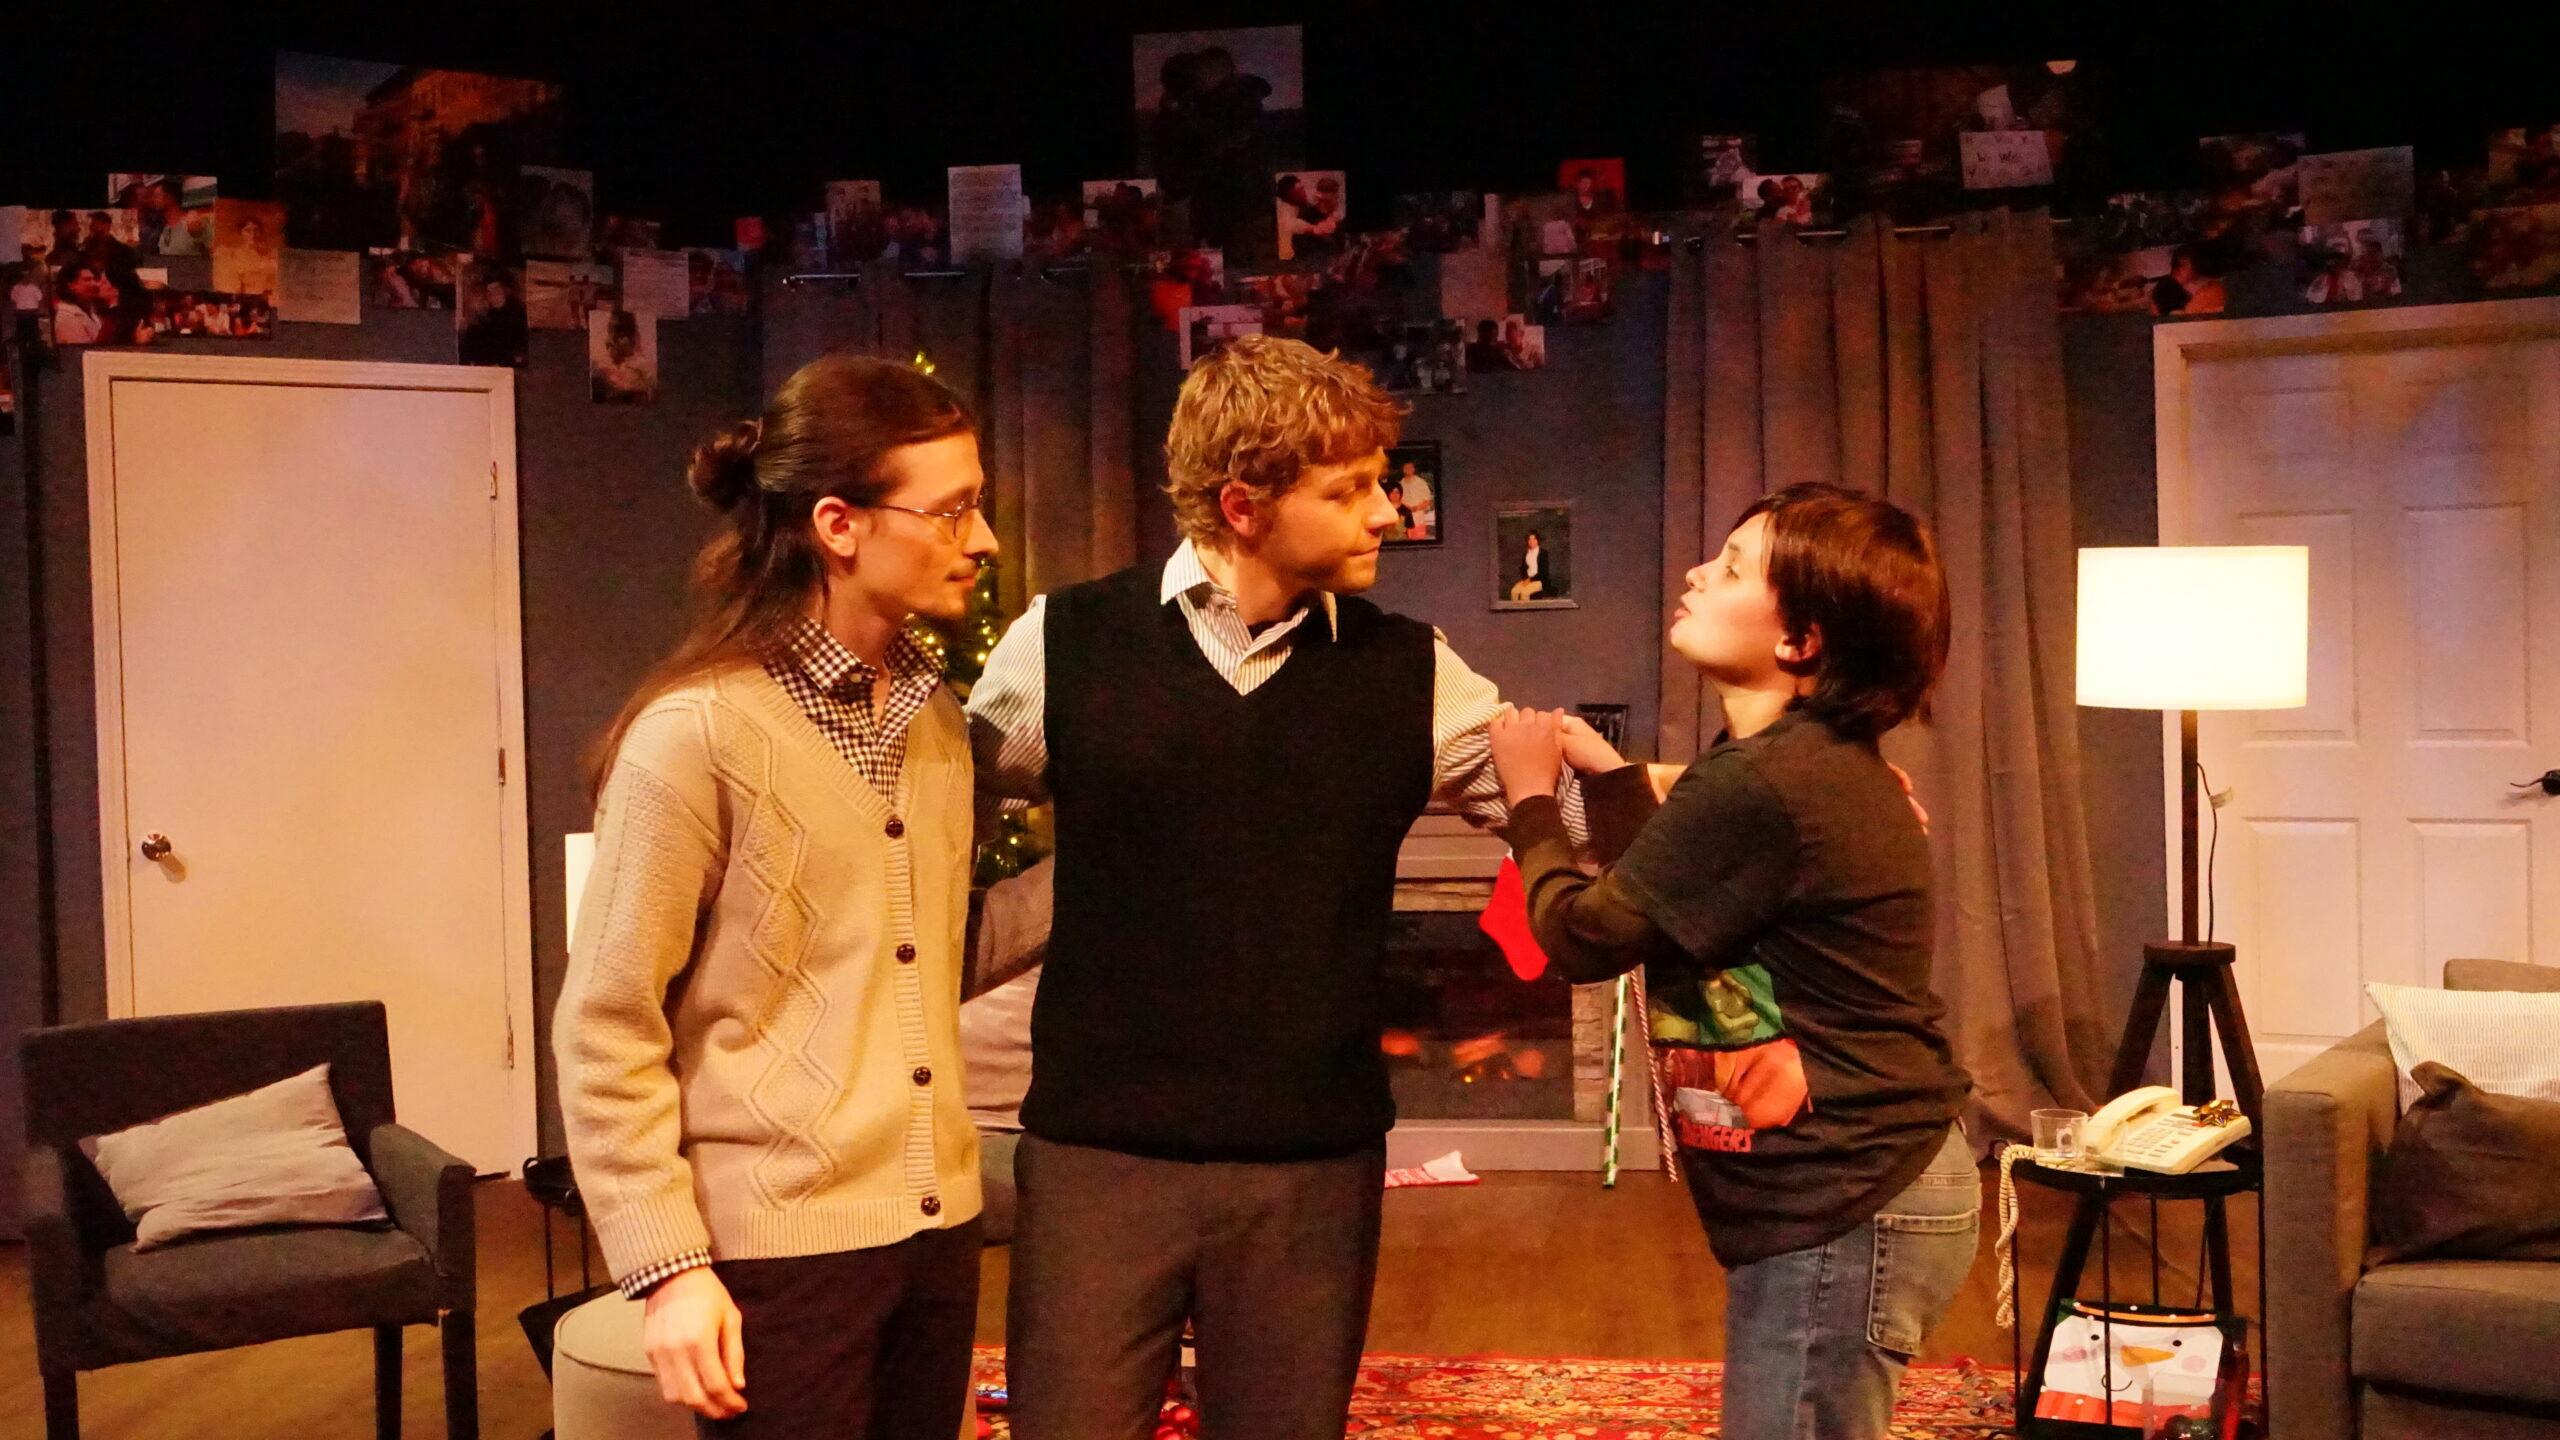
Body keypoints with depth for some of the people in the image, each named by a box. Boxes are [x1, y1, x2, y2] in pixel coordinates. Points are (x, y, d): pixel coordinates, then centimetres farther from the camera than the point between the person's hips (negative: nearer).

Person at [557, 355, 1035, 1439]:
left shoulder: (933, 714, 9)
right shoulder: (699, 730, -13)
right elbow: (606, 1030, -10)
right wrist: (668, 1266, -14)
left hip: (935, 1226, 6)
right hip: (778, 1246, -6)